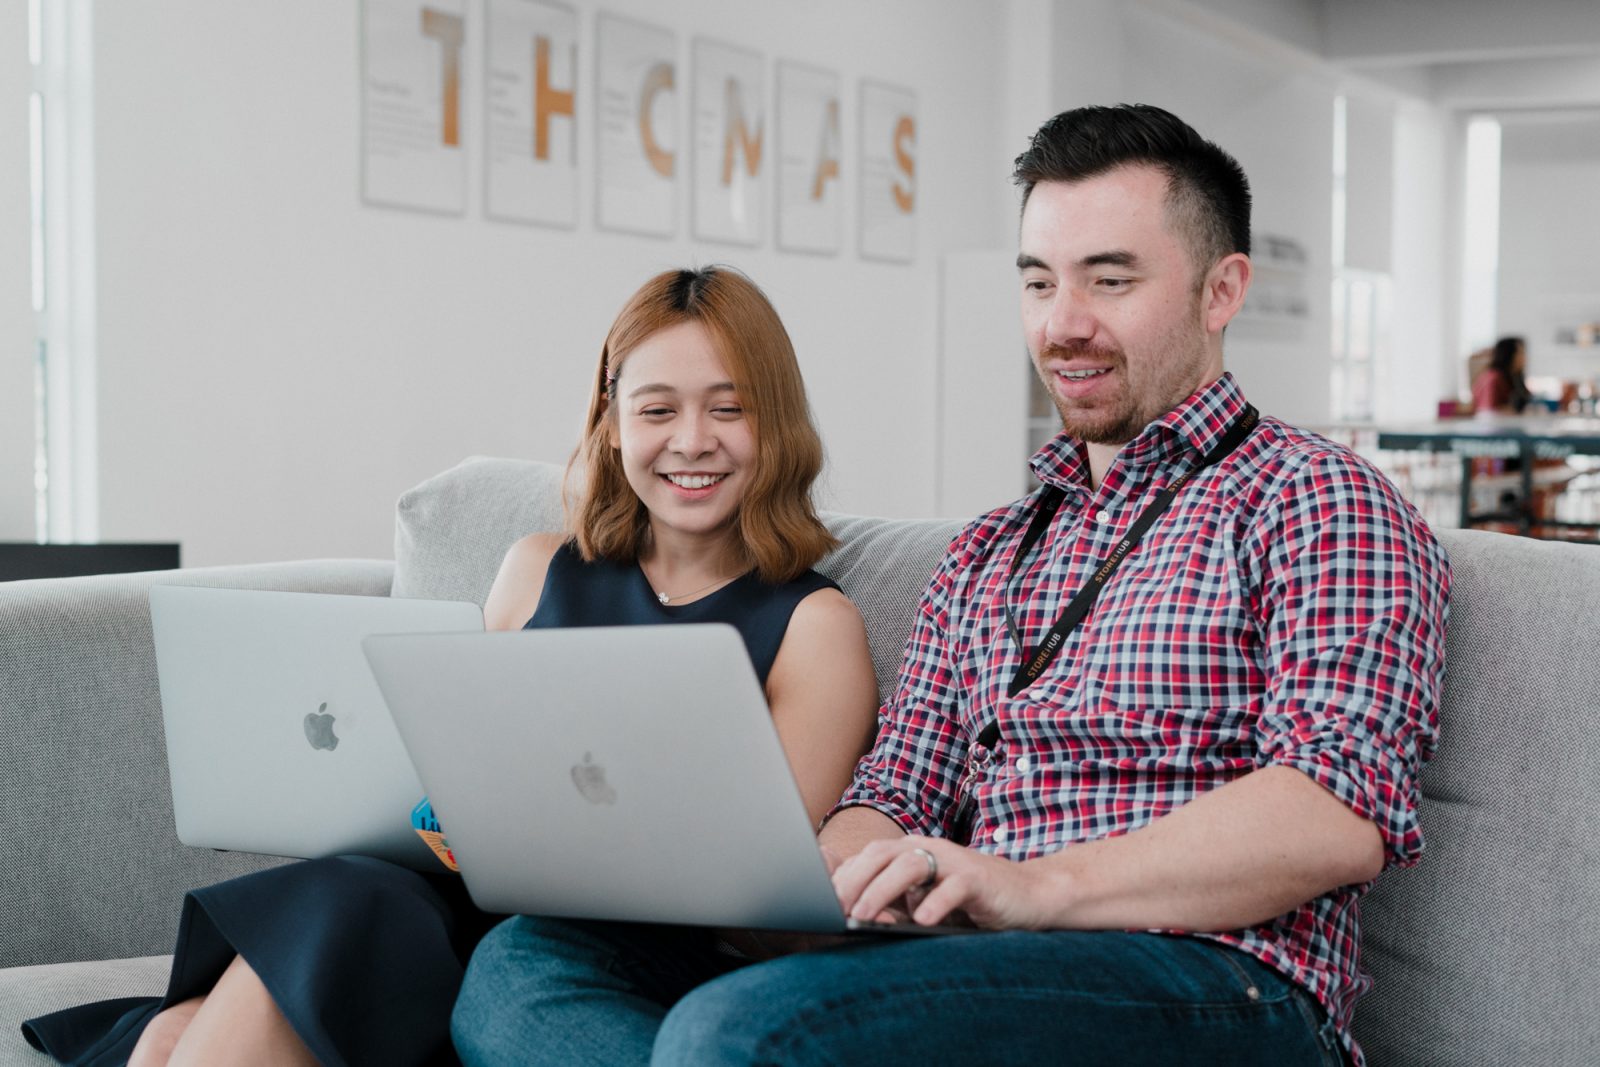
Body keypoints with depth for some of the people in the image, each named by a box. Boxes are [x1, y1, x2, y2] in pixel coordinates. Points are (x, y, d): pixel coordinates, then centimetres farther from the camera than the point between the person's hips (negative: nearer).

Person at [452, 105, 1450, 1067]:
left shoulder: (1312, 499, 3)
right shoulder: (984, 558, 26)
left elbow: (1341, 815, -13)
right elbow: (893, 799, 18)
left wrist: (1037, 884, -23)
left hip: (1206, 977, -8)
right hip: (987, 972, 8)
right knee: (524, 963, -10)